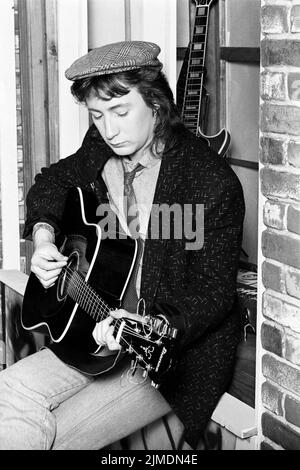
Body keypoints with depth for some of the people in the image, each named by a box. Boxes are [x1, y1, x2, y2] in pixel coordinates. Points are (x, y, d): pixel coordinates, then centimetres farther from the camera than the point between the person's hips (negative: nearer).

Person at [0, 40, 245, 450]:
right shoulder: (99, 152, 0)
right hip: (92, 327, 7)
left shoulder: (213, 183, -21)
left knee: (46, 434, -17)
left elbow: (214, 292, -17)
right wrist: (43, 234, 2)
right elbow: (52, 181, 21)